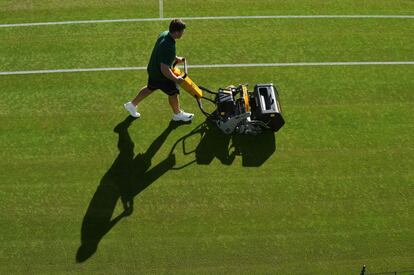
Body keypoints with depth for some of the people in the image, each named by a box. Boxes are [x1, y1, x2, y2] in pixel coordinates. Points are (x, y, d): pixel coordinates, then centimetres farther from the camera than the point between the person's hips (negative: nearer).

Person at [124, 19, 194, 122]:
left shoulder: (165, 34, -11)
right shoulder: (168, 47, -39)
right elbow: (164, 69, -38)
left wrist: (176, 58, 12)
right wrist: (175, 79, -26)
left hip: (153, 69, 8)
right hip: (160, 75, -8)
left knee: (150, 88, 30)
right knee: (173, 92, 15)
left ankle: (132, 105, 47)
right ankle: (177, 114, 41)